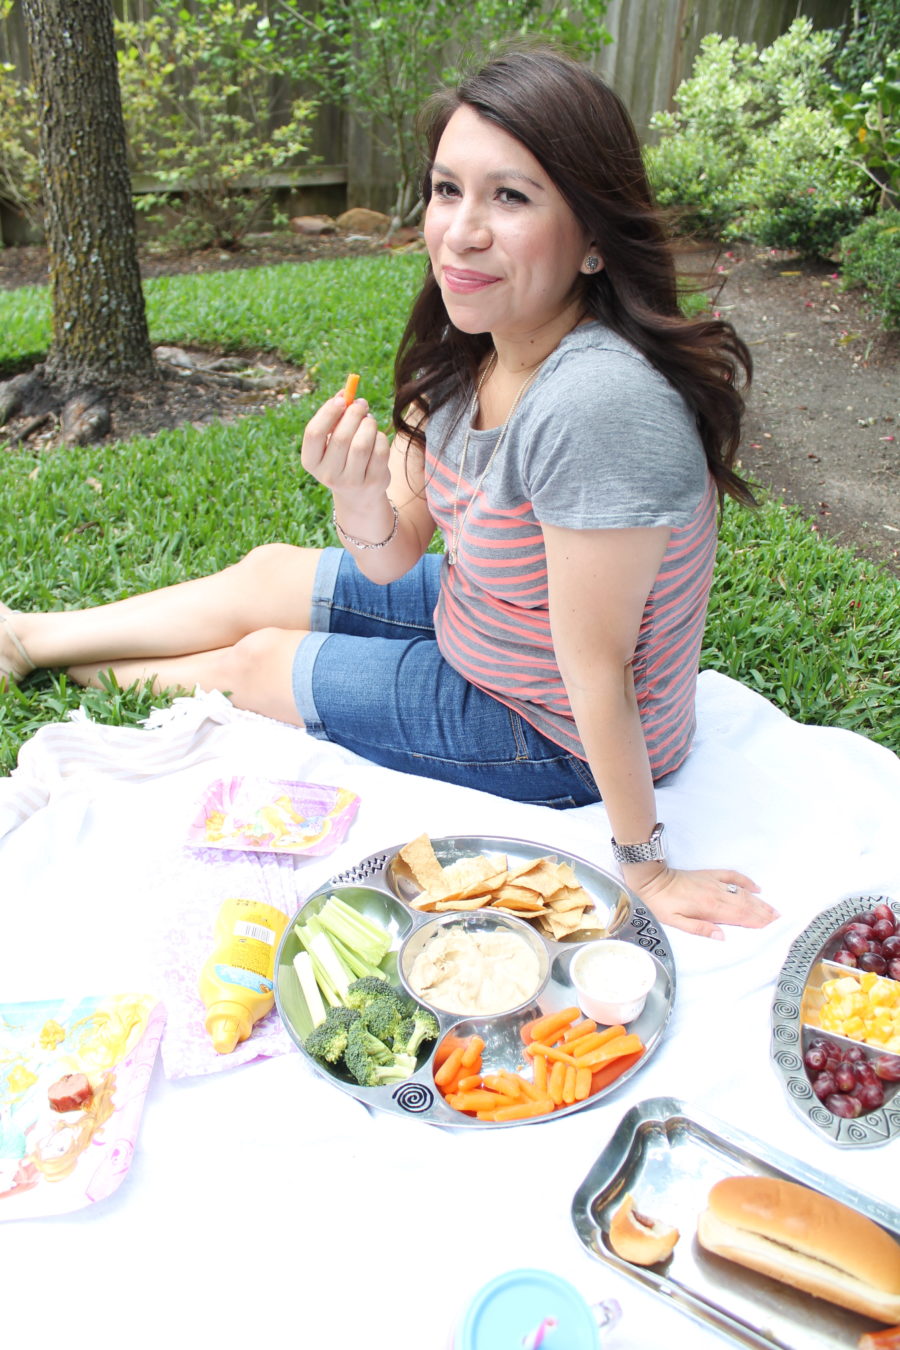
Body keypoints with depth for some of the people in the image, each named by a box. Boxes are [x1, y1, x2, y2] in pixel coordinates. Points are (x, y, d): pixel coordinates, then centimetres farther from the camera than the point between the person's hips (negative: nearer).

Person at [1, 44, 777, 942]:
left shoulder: (597, 404, -36)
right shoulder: (467, 352, -8)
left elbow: (595, 670, -30)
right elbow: (394, 558, -4)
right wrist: (359, 492, -26)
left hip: (552, 735, -7)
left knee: (255, 658, 5)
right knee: (263, 574, 13)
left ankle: (97, 676, 40)